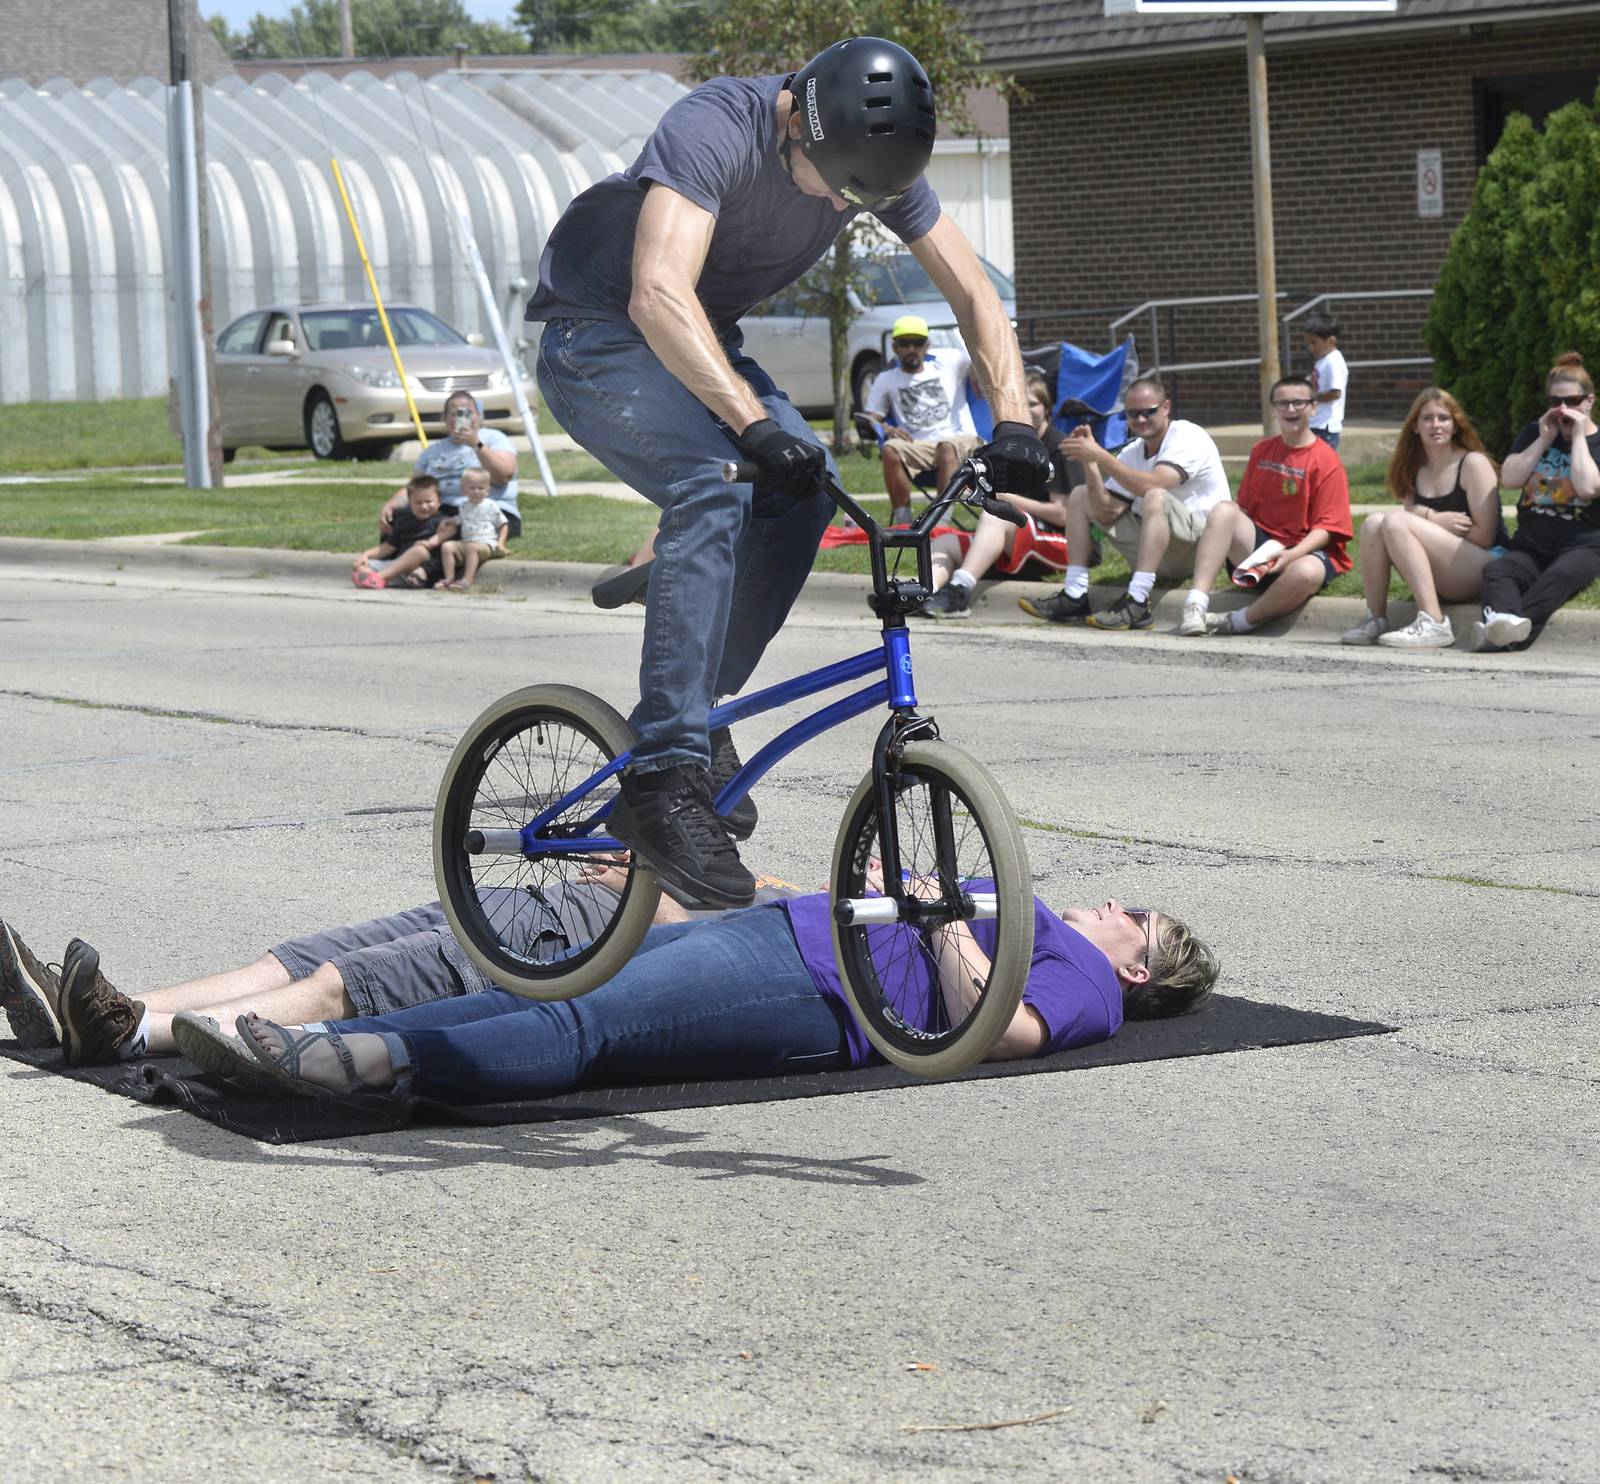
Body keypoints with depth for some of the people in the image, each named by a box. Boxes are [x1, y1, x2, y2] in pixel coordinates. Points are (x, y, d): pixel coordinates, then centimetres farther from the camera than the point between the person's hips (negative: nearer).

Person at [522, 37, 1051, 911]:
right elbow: (659, 296, -44)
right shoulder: (716, 129, -32)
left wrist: (1011, 423, -24)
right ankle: (662, 781, -34)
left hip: (699, 347, 7)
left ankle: (700, 709, 1)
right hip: (595, 338, -7)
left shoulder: (879, 164, -11)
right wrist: (755, 424, -54)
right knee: (712, 486, -31)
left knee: (802, 486, -17)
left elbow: (973, 292, -8)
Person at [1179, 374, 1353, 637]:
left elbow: (1326, 528, -9)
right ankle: (1195, 605, -33)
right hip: (1258, 547, 4)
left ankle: (1237, 622, -23)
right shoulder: (1262, 451, 13)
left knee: (1307, 572, -41)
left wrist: (1291, 555, -25)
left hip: (1305, 551, -4)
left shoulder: (1326, 461, -4)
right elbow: (1243, 507, 14)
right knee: (1223, 511, -23)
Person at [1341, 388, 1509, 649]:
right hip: (1437, 582, 6)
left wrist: (1430, 519, -6)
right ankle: (1376, 620, -15)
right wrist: (1435, 520, -17)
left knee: (1395, 522, -25)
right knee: (1373, 523, -12)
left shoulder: (1474, 464, -3)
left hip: (1485, 567, -6)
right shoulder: (1414, 470, 17)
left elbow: (1484, 536, -9)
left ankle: (1433, 623, -33)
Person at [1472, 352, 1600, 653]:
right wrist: (1545, 439, -1)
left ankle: (1503, 633, -63)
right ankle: (1503, 618, -62)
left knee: (1559, 575, -38)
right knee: (1496, 571, -28)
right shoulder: (1535, 433, 19)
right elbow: (1509, 479, 4)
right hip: (1531, 547, 4)